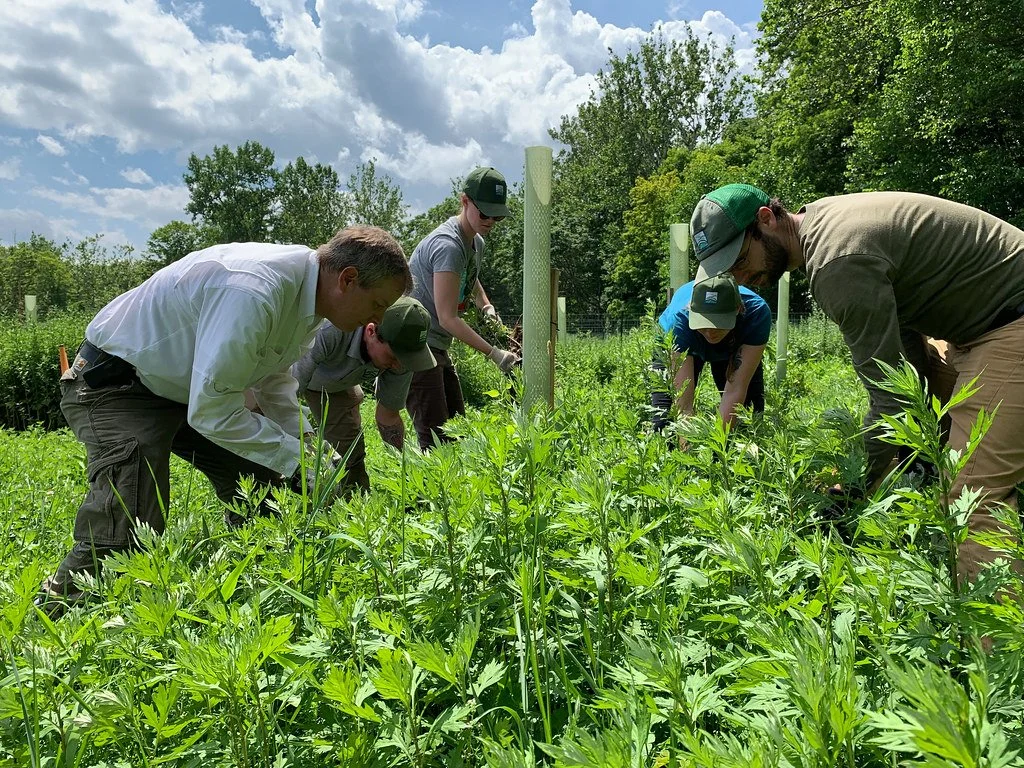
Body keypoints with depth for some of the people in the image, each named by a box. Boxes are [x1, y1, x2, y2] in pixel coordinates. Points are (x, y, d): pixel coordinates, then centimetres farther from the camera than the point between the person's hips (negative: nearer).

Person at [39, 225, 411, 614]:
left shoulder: (307, 290, -6)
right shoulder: (252, 293, -38)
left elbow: (273, 378, 7)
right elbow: (210, 412, -35)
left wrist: (304, 447, -4)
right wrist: (295, 460, -27)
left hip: (190, 388, 9)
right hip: (114, 388, -9)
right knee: (124, 541, -24)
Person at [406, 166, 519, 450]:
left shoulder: (477, 242, 11)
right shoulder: (448, 245, -20)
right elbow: (447, 317, -23)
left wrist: (486, 306, 14)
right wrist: (493, 353, -22)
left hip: (436, 349, 11)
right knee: (436, 439, -15)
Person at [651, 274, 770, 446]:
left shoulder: (757, 313, -40)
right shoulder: (678, 319, -43)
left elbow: (735, 389, -40)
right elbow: (684, 404, -45)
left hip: (734, 350, 2)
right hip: (676, 349, -2)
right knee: (662, 423, -17)